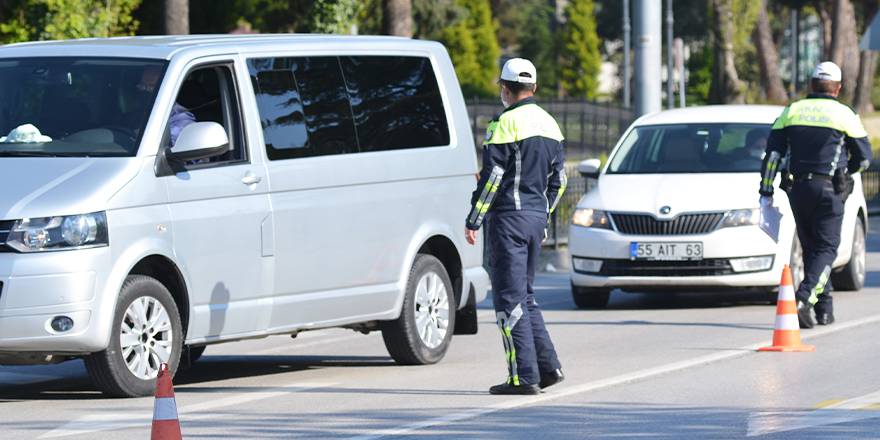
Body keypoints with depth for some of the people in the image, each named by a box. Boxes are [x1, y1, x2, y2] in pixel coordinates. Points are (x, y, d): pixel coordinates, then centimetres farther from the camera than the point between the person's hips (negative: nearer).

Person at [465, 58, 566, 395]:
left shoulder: (507, 124, -12)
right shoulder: (549, 124, 13)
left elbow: (492, 177, -15)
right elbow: (558, 180, 17)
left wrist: (473, 221, -9)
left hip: (509, 216, -8)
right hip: (537, 217, 8)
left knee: (510, 299, -5)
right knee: (524, 296, 17)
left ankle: (524, 376, -8)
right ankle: (548, 366, 11)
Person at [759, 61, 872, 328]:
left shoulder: (791, 112, 7)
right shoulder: (844, 115, -2)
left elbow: (772, 154, 3)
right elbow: (864, 158, 5)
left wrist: (766, 191, 5)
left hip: (798, 189, 4)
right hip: (829, 190, -4)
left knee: (811, 248, 15)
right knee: (826, 249, -1)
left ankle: (824, 308, 17)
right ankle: (803, 299, -23)